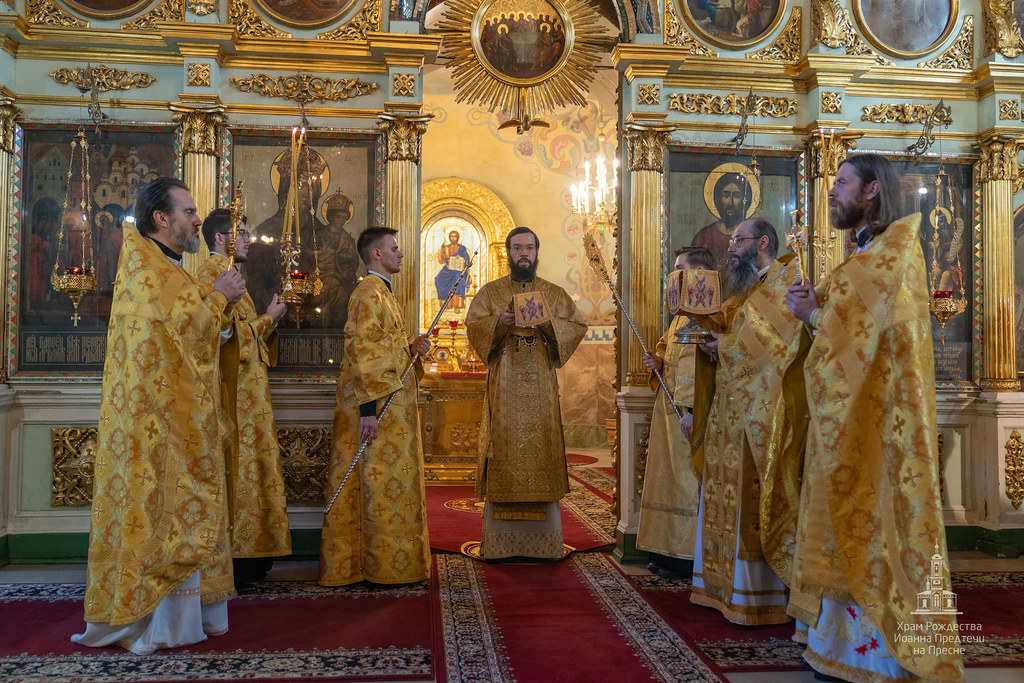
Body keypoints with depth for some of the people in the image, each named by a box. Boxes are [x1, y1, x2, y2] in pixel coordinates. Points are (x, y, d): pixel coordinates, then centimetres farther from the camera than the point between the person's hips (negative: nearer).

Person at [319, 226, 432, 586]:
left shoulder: (382, 292, 20)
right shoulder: (369, 292, -12)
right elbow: (363, 351, -20)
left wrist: (412, 346, 6)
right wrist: (368, 406, -25)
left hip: (391, 400, 10)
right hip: (378, 402, -10)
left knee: (385, 481, 13)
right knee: (383, 482, -4)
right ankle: (383, 565, 4)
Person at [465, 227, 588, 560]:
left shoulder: (555, 294, 13)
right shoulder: (490, 292, 11)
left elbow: (578, 326, 6)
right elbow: (472, 326, 2)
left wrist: (549, 324, -12)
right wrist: (499, 322, -17)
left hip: (541, 388, 1)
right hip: (503, 388, -1)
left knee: (542, 454, -1)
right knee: (504, 456, -3)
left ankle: (543, 541, 7)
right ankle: (500, 541, 4)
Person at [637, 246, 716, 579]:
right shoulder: (682, 313, 18)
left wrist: (692, 410, -25)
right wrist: (657, 361, 6)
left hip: (687, 412, -10)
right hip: (668, 405, 10)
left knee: (686, 479, -3)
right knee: (669, 475, 12)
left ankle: (688, 557, 6)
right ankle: (669, 549, 21)